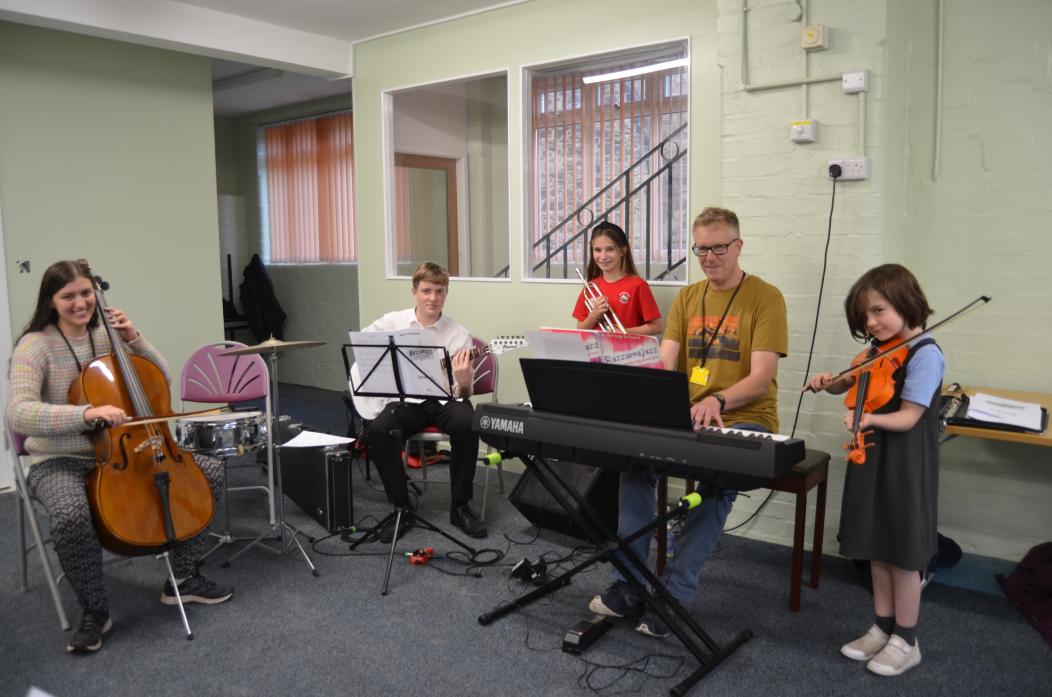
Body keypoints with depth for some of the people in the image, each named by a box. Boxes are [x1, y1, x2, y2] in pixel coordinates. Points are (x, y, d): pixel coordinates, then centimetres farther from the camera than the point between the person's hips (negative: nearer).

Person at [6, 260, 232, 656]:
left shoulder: (106, 336, 3)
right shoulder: (35, 346, -13)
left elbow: (161, 379, 5)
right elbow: (19, 413, -28)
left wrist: (135, 340, -11)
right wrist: (87, 413, -43)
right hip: (59, 463, -5)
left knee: (210, 471, -6)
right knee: (71, 514, -39)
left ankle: (183, 579, 6)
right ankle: (95, 611, -13)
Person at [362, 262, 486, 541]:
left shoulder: (458, 334, -5)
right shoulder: (393, 322, 1)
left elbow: (461, 394, -7)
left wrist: (463, 382, -31)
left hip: (443, 399, -1)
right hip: (407, 401, 1)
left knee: (467, 425, -32)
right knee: (377, 431, -28)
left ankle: (460, 507, -11)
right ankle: (402, 508, -9)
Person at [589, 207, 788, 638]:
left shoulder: (765, 297, -6)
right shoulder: (686, 298, 11)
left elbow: (762, 378, -15)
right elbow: (664, 363, 0)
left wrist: (717, 400, -34)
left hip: (745, 421, -4)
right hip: (686, 418, 5)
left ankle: (674, 597, -20)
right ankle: (628, 586, -10)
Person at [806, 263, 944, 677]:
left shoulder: (924, 354, -17)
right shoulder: (878, 352, 6)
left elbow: (908, 418, -21)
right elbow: (850, 385, 18)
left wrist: (870, 419, -38)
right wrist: (829, 383, -4)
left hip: (905, 466, -7)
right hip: (873, 460, 8)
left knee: (902, 553, 5)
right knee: (877, 548, 16)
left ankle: (906, 642, 21)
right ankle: (882, 629, 31)